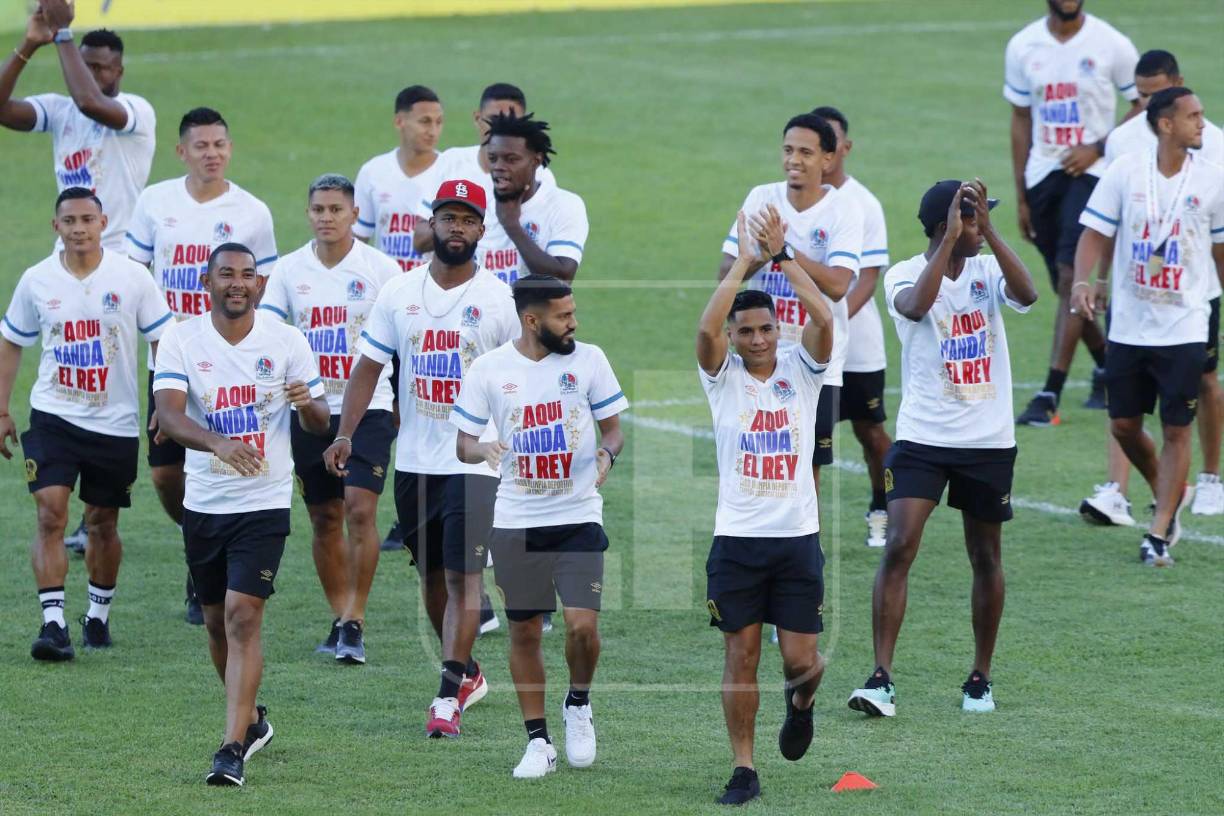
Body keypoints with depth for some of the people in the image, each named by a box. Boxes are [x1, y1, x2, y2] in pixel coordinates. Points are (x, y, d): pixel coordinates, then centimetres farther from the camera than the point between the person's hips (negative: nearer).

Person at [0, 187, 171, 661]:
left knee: (103, 523, 10)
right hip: (53, 416, 0)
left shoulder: (131, 278, -6)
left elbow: (163, 341, 1)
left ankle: (99, 614, 29)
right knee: (51, 515, -14)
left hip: (115, 422, 0)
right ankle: (53, 623, -16)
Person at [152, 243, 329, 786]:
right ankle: (251, 719, 37)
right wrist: (220, 444, -35)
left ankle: (233, 748, -16)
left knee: (243, 615, -14)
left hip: (264, 502, -3)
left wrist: (309, 404, -25)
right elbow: (168, 415, -17)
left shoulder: (286, 341, -3)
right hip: (203, 501, 3)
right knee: (217, 620, 14)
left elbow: (320, 425, 0)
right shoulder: (181, 340, -4)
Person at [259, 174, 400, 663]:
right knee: (324, 518, 8)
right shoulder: (289, 271, 4)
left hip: (367, 408, -3)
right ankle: (339, 619, 21)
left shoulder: (381, 270, -3)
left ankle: (355, 624, -9)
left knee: (360, 509, -15)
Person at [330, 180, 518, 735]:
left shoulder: (500, 300, -3)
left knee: (462, 575, -10)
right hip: (413, 459, 4)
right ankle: (467, 674, 30)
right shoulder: (399, 293, 4)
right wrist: (345, 435, -4)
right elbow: (369, 367, 6)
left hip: (474, 460, -4)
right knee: (431, 574, 12)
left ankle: (448, 697, -9)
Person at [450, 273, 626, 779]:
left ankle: (579, 707, 15)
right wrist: (483, 450, -18)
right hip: (515, 522, 1)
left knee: (582, 625, -14)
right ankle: (538, 742, 16)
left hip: (578, 515, -1)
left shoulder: (588, 359, 0)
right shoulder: (489, 368, -1)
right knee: (524, 632, 5)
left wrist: (607, 453, -15)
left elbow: (613, 429, 8)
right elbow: (463, 443, 5)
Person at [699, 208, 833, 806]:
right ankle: (743, 768, 10)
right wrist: (743, 262, -16)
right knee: (740, 656, 1)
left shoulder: (800, 370, 3)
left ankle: (800, 702, 34)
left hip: (797, 537, 0)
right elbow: (706, 328, -18)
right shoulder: (723, 376, 2)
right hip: (737, 538, 0)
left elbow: (823, 319, -15)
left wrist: (782, 256, -15)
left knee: (801, 660, -1)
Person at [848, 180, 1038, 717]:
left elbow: (1026, 294, -18)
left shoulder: (988, 270, 2)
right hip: (922, 437, -3)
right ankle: (881, 679, -13)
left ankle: (981, 679, 24)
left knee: (986, 557, 10)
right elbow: (917, 306, -29)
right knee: (899, 547, -14)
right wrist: (951, 238, -27)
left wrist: (989, 231, -23)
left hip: (989, 441, 3)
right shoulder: (906, 274, -6)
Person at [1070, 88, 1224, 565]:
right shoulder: (1125, 172, -3)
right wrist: (1082, 281, -17)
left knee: (1176, 431, -3)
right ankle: (1169, 495, 33)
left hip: (1184, 329, -1)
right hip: (1128, 325, 1)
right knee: (1124, 425, 7)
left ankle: (1159, 534, 4)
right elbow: (1096, 234, 0)